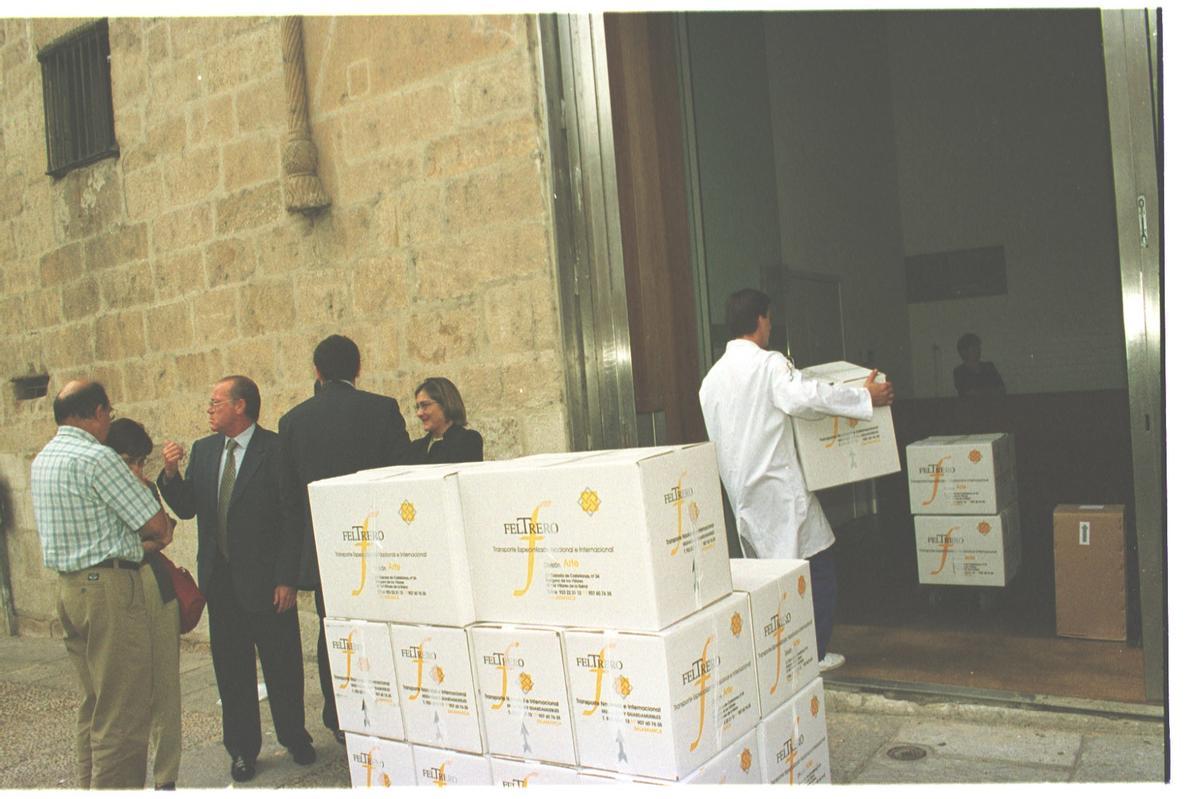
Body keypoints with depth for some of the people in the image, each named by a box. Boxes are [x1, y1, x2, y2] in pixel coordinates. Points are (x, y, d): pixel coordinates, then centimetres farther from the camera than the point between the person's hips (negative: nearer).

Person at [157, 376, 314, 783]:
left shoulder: (278, 449, -10)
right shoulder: (202, 451, 9)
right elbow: (187, 508, 10)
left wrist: (287, 579, -14)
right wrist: (170, 473, -8)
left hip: (265, 580, -5)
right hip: (220, 580, 5)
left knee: (282, 667, 7)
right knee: (231, 670, 12)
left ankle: (295, 739, 27)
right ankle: (242, 749, 27)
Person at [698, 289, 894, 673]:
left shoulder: (711, 378, 10)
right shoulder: (769, 364, -12)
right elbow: (810, 394, -28)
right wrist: (867, 396, -16)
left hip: (742, 494, 8)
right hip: (780, 489, -7)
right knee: (817, 568, 5)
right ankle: (812, 654, 10)